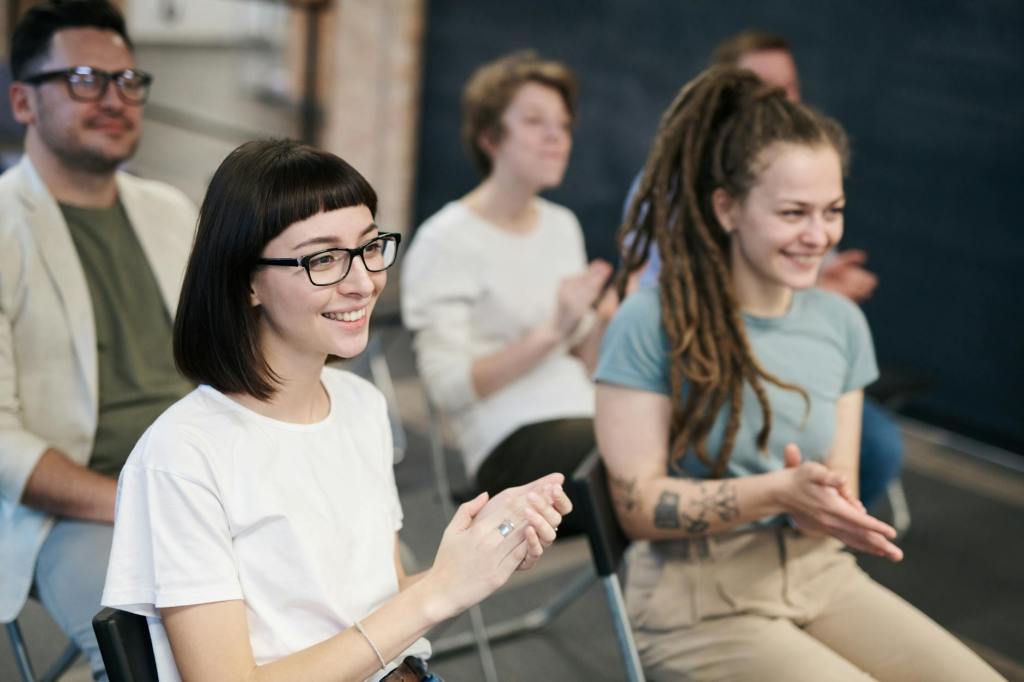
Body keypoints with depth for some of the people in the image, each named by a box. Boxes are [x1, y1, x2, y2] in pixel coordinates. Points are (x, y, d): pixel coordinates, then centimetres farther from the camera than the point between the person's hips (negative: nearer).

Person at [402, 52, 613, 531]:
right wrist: (550, 333, -19)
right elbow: (449, 387, -12)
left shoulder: (562, 225, 19)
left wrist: (608, 318, -1)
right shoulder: (447, 240, -3)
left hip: (584, 420, 7)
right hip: (512, 445, -7)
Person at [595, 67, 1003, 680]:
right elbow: (639, 505, -13)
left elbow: (839, 488, 8)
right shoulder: (653, 324, -13)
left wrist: (826, 507, -16)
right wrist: (779, 493, -25)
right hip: (703, 597, -5)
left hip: (820, 575, 5)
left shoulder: (842, 323, 4)